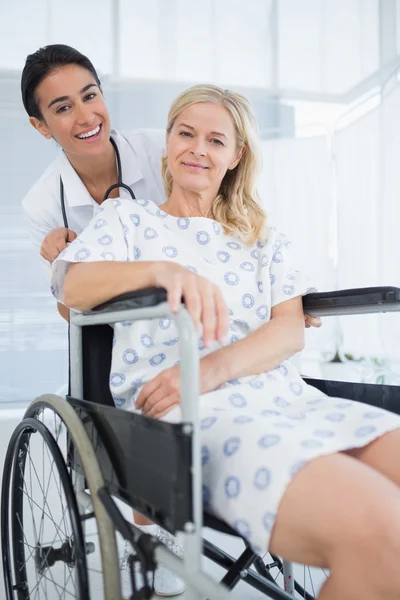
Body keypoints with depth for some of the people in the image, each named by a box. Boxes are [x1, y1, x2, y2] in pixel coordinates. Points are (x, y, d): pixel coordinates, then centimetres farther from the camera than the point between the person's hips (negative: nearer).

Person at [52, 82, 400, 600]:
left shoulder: (265, 239, 25)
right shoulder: (126, 217, 18)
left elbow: (292, 328, 8)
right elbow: (71, 285, -2)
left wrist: (214, 367, -14)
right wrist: (164, 270, -24)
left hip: (287, 397, 4)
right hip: (188, 415, -4)